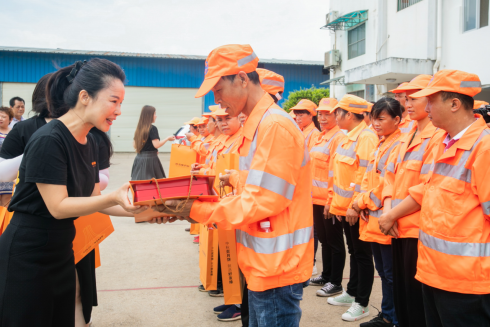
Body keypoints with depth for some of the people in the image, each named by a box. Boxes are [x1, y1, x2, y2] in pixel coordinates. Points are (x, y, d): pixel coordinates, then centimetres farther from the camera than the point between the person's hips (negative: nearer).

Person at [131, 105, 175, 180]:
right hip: (150, 158, -7)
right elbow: (156, 145, -18)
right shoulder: (153, 128, -11)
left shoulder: (139, 128, 10)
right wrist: (168, 138, -5)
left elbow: (135, 145, 14)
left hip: (139, 158, 7)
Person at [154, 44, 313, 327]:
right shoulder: (256, 126, 10)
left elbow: (263, 201, -22)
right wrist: (192, 206, 2)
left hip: (277, 268, -9)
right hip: (263, 266, 9)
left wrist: (196, 209, -16)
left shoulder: (275, 125, -19)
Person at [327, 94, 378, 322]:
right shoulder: (349, 137, 13)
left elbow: (366, 174, -22)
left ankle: (362, 303, 13)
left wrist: (355, 205, -23)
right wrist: (336, 202, 17)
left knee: (362, 255, 2)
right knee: (354, 252, 19)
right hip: (344, 207, 9)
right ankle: (351, 293, 32)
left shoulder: (366, 137, -16)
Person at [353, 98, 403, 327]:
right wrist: (361, 201, 4)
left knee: (391, 273, 2)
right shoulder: (380, 145, 15)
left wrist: (364, 201, -10)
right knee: (383, 271, 18)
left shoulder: (400, 145, -13)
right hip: (372, 218, 9)